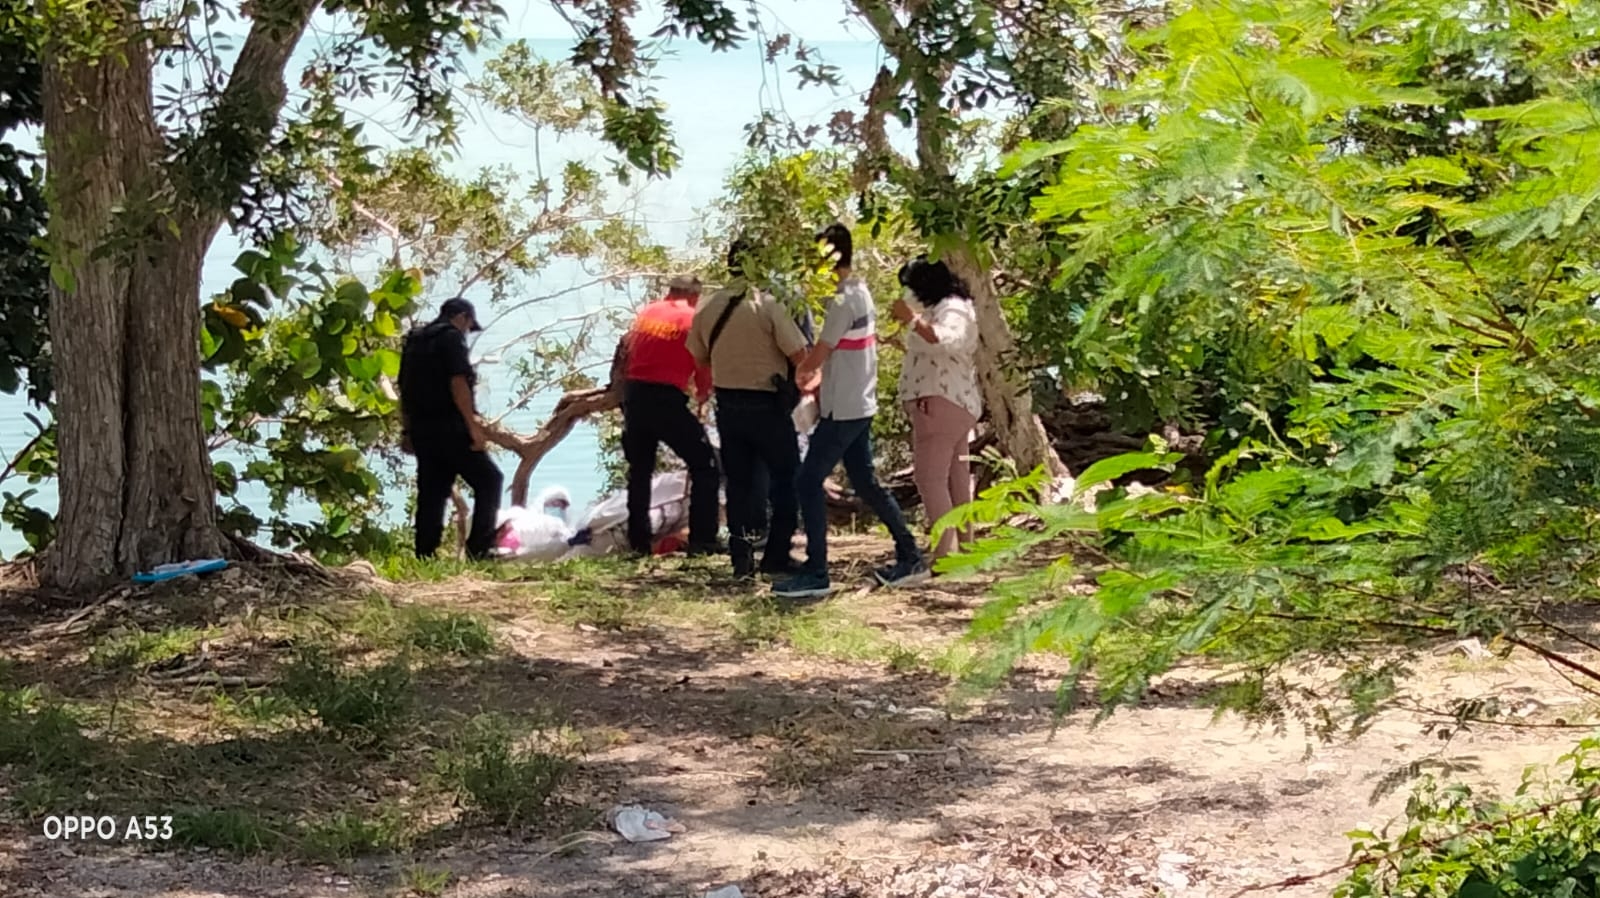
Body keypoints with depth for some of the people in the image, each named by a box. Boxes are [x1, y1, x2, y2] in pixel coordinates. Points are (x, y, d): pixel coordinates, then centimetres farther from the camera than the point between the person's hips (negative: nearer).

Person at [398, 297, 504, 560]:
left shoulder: (414, 340, 19)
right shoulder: (451, 337, -5)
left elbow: (406, 389, 19)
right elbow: (457, 383, -15)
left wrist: (407, 430, 21)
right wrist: (473, 426, -17)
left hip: (421, 428, 8)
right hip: (449, 427, -8)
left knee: (431, 493, 9)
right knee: (488, 479, -1)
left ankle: (425, 556, 4)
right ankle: (479, 548, -9)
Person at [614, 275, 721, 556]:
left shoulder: (645, 312, 13)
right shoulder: (694, 319, 0)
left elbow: (625, 353, 16)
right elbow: (703, 367, -1)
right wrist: (702, 394, 18)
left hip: (634, 395, 5)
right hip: (667, 398, -5)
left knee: (639, 470, 19)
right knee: (704, 465, 4)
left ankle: (638, 541, 17)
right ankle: (701, 540, -4)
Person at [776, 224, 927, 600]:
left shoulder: (843, 300, -19)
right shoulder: (862, 293, 10)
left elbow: (817, 355, -14)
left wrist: (799, 375, 5)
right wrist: (820, 380, 12)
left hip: (843, 410, -10)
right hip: (860, 405, 10)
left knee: (808, 482, -7)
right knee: (866, 482, 16)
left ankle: (816, 574, -6)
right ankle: (910, 558, 20)